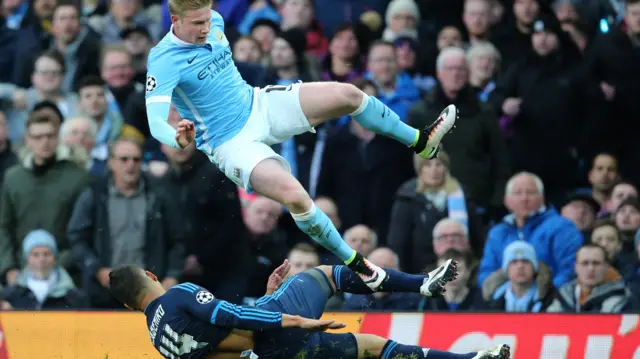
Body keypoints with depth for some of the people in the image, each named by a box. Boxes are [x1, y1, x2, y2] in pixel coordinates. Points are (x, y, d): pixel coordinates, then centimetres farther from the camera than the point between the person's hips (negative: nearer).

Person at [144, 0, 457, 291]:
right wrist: (178, 137, -54)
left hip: (260, 104, 7)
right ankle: (355, 264, -11)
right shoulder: (164, 61, -24)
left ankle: (421, 142, 13)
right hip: (231, 143, -7)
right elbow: (156, 123, -36)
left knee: (347, 94, -7)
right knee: (293, 194, -29)